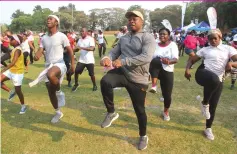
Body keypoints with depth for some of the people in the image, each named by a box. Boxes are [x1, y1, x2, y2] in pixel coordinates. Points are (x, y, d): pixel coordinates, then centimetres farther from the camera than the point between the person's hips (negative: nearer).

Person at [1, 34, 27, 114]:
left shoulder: (17, 50, -23)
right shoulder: (14, 49, 7)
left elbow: (13, 63, -34)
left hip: (18, 72, -9)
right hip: (11, 71, 9)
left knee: (18, 90, 2)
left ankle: (23, 106, 21)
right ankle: (11, 92, 16)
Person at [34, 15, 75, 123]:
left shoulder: (62, 36, -4)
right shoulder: (44, 38, 12)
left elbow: (70, 51, 0)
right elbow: (40, 51, 6)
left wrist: (72, 65, -4)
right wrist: (36, 56, -18)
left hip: (59, 64, -6)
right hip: (48, 66, 7)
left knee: (51, 75, -41)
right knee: (50, 93, 10)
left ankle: (59, 92, -12)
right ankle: (58, 113, 29)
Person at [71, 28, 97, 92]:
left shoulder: (90, 39, -10)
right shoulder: (80, 40, 11)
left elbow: (92, 48, -23)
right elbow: (77, 48, 19)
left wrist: (82, 48, -30)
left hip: (89, 60, -5)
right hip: (81, 60, 5)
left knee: (91, 74, 1)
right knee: (76, 71, -5)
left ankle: (94, 85, 24)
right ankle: (76, 84, 17)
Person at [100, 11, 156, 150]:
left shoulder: (148, 38, -7)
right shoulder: (124, 38, 13)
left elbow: (146, 57, -22)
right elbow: (114, 52, 10)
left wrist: (123, 61, -28)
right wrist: (107, 58, -15)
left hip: (138, 80, -3)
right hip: (122, 72, 4)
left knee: (140, 110, 8)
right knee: (105, 82, -30)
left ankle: (143, 136, 37)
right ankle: (111, 113, -5)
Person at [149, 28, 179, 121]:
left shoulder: (172, 45, -1)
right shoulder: (155, 45, 7)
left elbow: (176, 59, -14)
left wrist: (168, 62, -37)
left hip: (167, 72, 0)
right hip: (155, 71, 1)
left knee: (167, 95, 3)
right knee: (156, 61, -35)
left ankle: (166, 111, 34)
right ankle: (154, 85, -32)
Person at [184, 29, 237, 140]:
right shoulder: (205, 49, 11)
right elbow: (191, 60, 11)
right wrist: (187, 69, -9)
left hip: (218, 81, 2)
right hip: (203, 74, -2)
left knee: (213, 106, 7)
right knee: (214, 79, -40)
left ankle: (208, 128, 32)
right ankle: (205, 103, -13)